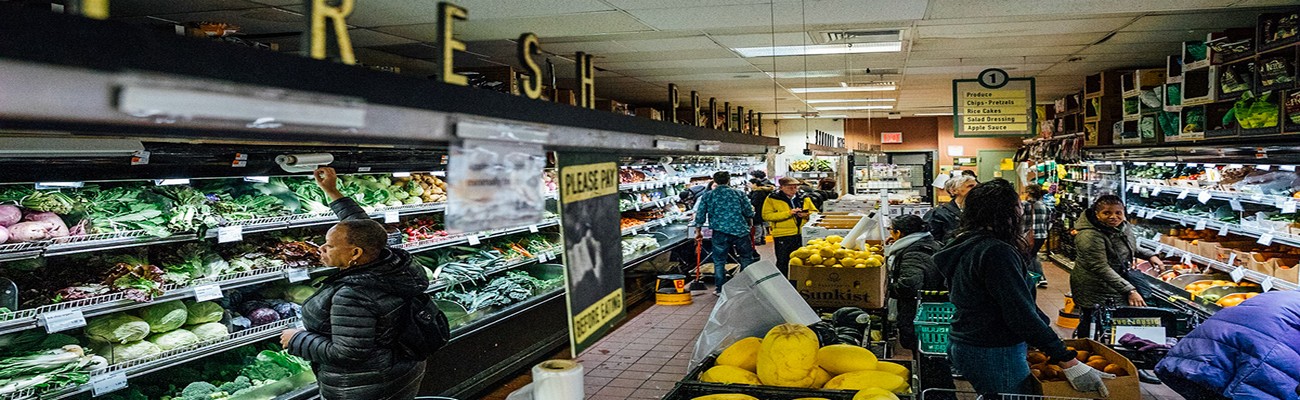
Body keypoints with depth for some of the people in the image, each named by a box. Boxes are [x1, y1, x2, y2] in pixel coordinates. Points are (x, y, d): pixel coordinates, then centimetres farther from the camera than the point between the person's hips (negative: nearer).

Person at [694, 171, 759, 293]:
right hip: (740, 231, 0)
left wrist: (698, 232, 18)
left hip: (720, 232, 0)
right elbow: (750, 213, 3)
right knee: (746, 258, 14)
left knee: (719, 261, 9)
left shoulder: (708, 196, 3)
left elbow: (700, 215, 5)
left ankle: (720, 289, 11)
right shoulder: (739, 194, 2)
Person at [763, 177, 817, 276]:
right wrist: (788, 213, -18)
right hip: (783, 236, -3)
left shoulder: (804, 198, 11)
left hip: (802, 234, 4)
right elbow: (766, 215, -13)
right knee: (782, 262, 5)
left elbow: (815, 212, 17)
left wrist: (806, 214, -8)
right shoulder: (772, 199, -2)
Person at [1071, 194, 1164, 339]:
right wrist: (1129, 290, -32)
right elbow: (1101, 268, -29)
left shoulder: (1123, 226, 3)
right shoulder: (1090, 236, -26)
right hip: (1096, 294, -8)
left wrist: (1150, 255, 10)